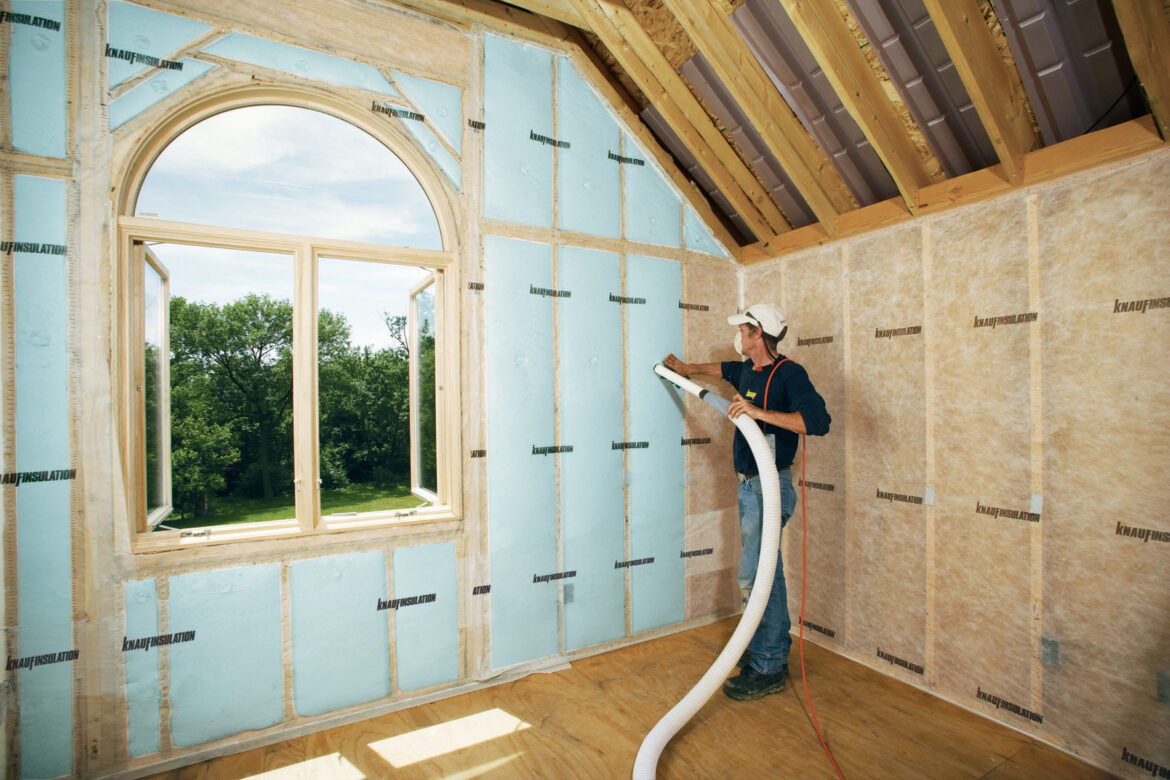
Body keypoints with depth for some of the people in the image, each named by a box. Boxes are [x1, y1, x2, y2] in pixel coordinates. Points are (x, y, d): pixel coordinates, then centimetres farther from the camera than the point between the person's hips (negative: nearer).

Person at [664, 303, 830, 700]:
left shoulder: (789, 373, -15)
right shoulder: (749, 371, 11)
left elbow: (819, 420, -28)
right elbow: (726, 368, 35)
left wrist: (760, 412, -31)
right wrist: (688, 368, 46)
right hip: (749, 484, 9)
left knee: (756, 574, -5)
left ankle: (768, 669, 10)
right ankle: (772, 651, 30)